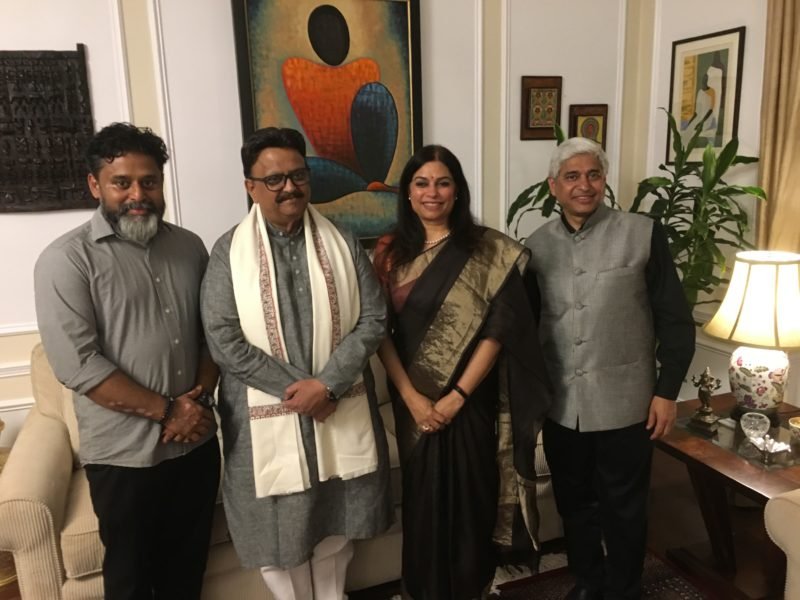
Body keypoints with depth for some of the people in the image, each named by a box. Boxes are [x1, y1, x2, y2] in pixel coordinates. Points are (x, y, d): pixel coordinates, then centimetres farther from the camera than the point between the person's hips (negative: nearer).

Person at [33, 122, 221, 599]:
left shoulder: (189, 247, 3)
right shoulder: (66, 260, -12)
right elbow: (77, 364, -18)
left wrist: (202, 394, -9)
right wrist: (167, 411, -17)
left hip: (197, 440, 4)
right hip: (125, 453, -4)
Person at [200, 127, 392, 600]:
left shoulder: (343, 243, 0)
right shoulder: (229, 252, -6)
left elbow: (373, 320, -4)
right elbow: (223, 340, -12)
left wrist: (327, 384, -16)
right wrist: (299, 388, -15)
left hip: (342, 411, 2)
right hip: (267, 417, -2)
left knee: (336, 527, 19)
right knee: (278, 528, 13)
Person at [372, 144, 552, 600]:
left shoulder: (488, 250, -6)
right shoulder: (391, 252, 1)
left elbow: (498, 329, -10)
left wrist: (457, 396, -14)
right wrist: (411, 396, -12)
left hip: (470, 399, -2)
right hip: (413, 400, 2)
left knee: (471, 496, 10)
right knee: (423, 499, 15)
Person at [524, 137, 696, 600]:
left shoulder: (643, 235, -7)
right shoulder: (538, 244, 2)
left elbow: (676, 319, -5)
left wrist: (667, 391, -7)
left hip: (624, 400, -3)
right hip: (560, 402, 3)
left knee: (624, 508, 13)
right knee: (574, 503, 18)